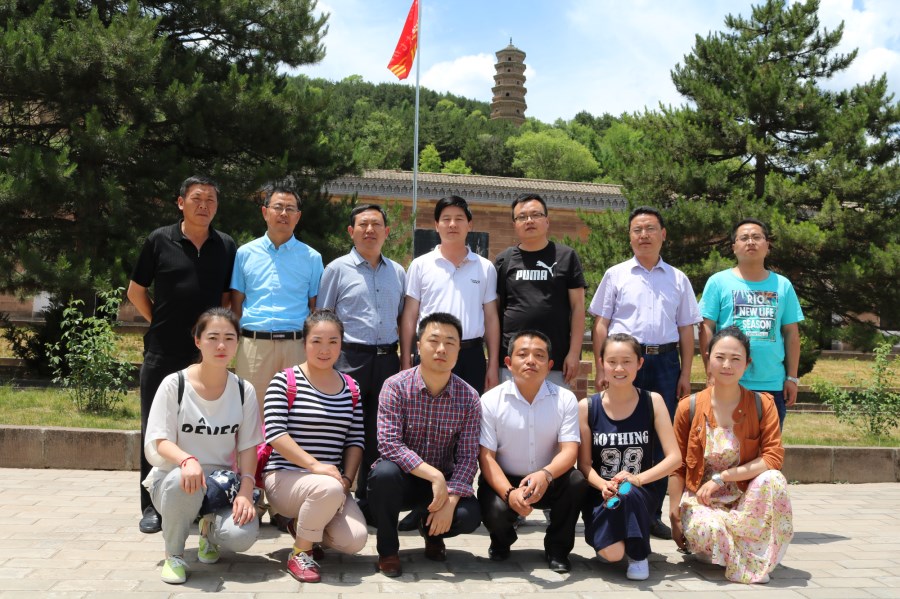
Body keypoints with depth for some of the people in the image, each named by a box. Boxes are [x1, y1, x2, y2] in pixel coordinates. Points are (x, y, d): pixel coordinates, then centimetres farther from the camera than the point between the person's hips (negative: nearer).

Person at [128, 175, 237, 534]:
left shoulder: (227, 247, 5)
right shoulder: (160, 241, 0)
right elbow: (136, 291, 7)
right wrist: (159, 323, 1)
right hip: (162, 353, -1)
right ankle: (152, 507, 15)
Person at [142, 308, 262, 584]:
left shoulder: (244, 391, 0)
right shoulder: (174, 384, -8)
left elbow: (248, 446, 0)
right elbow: (158, 443, -13)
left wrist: (245, 491, -16)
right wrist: (187, 460, -35)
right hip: (173, 478, -2)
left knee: (243, 534, -28)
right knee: (183, 480, -40)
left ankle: (210, 529, 13)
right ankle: (173, 554, -9)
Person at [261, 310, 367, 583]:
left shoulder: (351, 388, 10)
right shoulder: (285, 381, -5)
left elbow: (355, 440, 9)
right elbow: (275, 434, -14)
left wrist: (347, 479, -7)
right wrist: (315, 465, -23)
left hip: (331, 483, 5)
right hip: (285, 478, -5)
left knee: (355, 540, -18)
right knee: (329, 488, -37)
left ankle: (303, 526, 16)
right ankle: (300, 553, -9)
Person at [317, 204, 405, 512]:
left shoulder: (397, 272, 14)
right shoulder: (337, 269, 2)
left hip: (387, 360, 4)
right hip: (350, 359, -4)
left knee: (379, 435, 8)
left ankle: (368, 501, 19)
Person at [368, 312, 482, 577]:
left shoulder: (469, 398, -8)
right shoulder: (396, 386, -15)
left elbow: (468, 457, -12)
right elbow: (388, 443, -25)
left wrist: (450, 501, -26)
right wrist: (434, 475, -31)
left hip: (442, 480, 2)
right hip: (402, 477, -2)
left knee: (469, 516, -26)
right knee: (384, 472, -35)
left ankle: (431, 530, 14)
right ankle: (387, 549, -7)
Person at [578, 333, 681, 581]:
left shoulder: (653, 402, -2)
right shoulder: (587, 407, -3)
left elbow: (674, 457, -6)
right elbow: (584, 463, -1)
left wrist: (637, 479, -21)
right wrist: (603, 486, -22)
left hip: (640, 494, 0)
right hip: (601, 496, 0)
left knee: (627, 493, -37)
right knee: (611, 553, -27)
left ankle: (638, 555, -7)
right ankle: (602, 533, 12)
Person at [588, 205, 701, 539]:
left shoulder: (678, 279, 14)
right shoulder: (616, 275, 8)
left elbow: (686, 330, 13)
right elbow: (601, 324, 4)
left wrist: (685, 374, 5)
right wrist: (601, 370, -4)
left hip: (664, 361, 2)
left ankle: (653, 513, 13)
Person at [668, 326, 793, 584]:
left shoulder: (762, 405, -5)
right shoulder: (689, 408, -5)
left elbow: (773, 458, -14)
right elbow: (677, 468, 0)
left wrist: (721, 478, -20)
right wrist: (675, 517, -6)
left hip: (746, 497, 1)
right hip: (701, 499, -1)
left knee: (772, 479, -32)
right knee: (706, 529, -36)